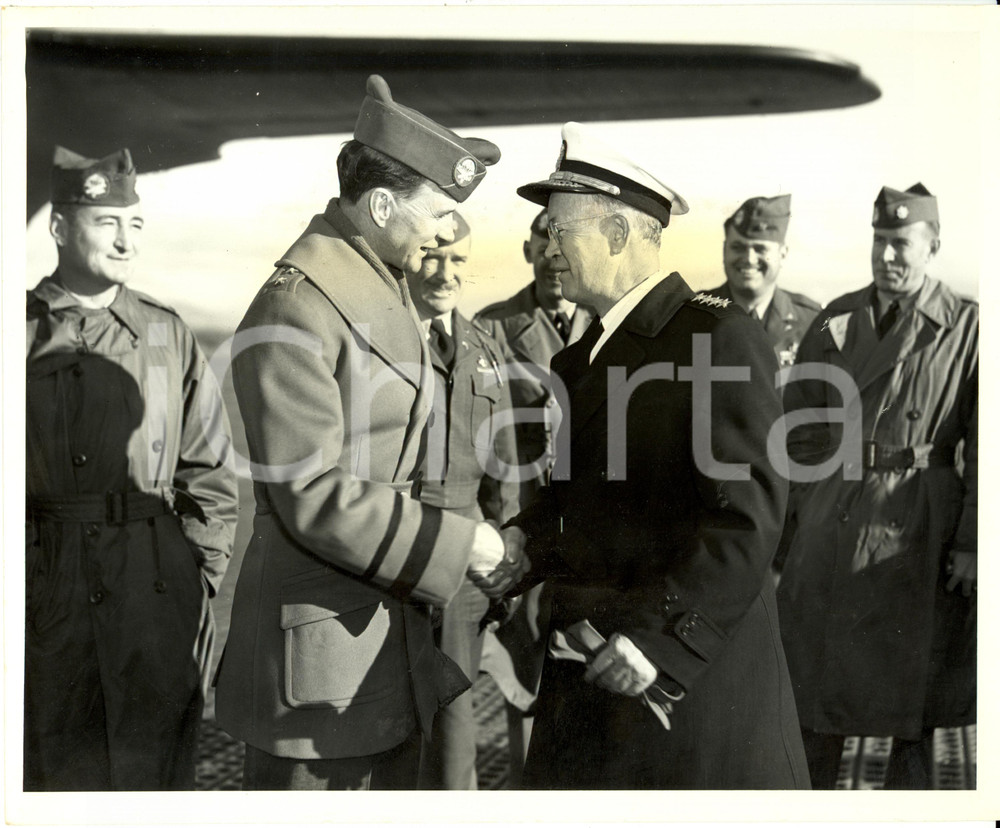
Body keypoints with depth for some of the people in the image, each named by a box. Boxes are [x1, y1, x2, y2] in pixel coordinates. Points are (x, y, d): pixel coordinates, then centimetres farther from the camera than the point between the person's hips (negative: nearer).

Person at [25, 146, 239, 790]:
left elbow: (210, 473, 6)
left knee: (155, 769, 8)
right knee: (56, 768, 12)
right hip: (45, 595, 0)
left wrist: (201, 585, 1)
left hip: (156, 593, 0)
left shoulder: (167, 334, 4)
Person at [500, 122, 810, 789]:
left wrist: (659, 636, -22)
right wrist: (522, 540, -2)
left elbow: (747, 518, -18)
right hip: (586, 663, 7)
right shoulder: (584, 355, 12)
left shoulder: (721, 338, -13)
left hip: (694, 671, -7)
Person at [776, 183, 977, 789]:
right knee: (817, 686, 9)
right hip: (834, 528, 3)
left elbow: (982, 445, -5)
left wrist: (971, 543, -9)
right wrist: (830, 496, 5)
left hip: (922, 534, -3)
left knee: (914, 692, 8)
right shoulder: (835, 322, 5)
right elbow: (800, 427, 11)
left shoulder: (966, 327, -4)